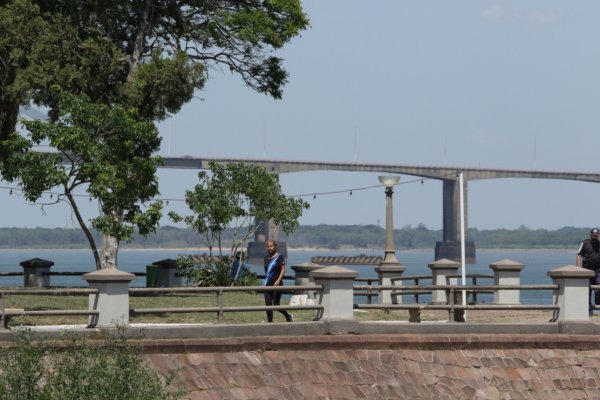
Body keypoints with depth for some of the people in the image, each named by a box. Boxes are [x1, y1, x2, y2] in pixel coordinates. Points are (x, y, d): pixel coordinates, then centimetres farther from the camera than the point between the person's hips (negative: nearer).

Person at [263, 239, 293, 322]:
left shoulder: (279, 257, -5)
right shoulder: (266, 258, 13)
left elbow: (283, 270, -10)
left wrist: (278, 280, -20)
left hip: (276, 284, -6)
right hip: (268, 284, 6)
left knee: (276, 305, -4)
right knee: (268, 305, 1)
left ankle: (288, 316, 19)